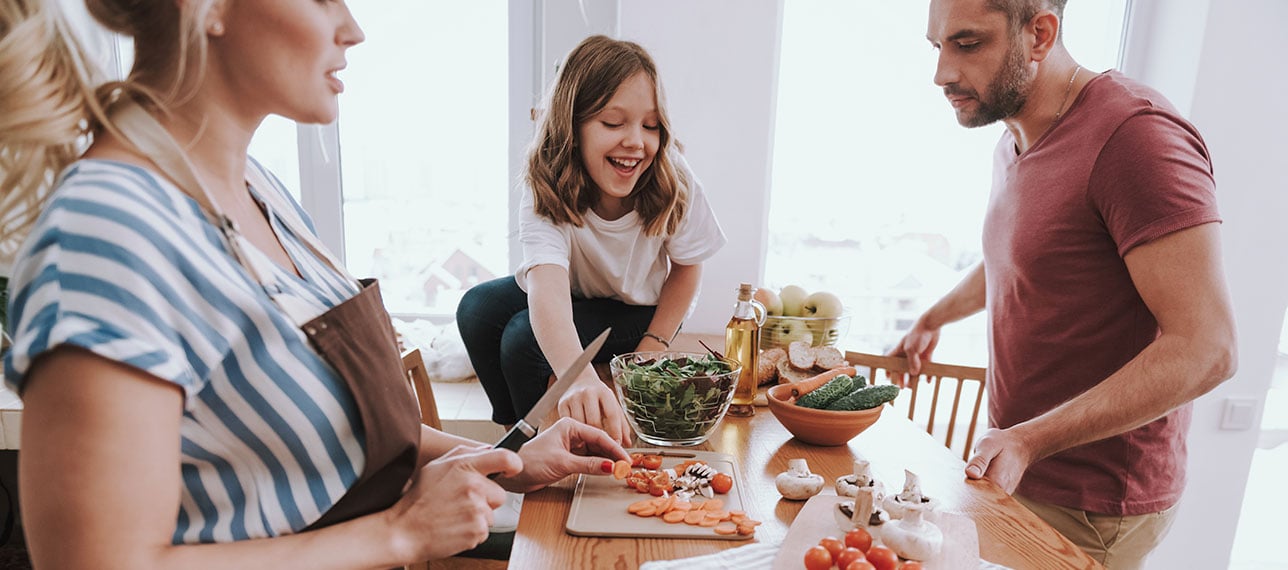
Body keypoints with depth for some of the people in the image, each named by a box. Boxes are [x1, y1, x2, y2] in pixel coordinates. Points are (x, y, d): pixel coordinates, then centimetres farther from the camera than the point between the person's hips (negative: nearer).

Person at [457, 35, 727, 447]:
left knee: (523, 339, -25)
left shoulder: (673, 182, -28)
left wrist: (653, 345, -18)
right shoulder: (546, 196, -30)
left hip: (642, 310, -2)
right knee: (478, 308, -21)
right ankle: (515, 432, 5)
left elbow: (687, 267, -9)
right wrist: (579, 380, -68)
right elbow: (547, 288, -49)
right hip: (574, 295, 2)